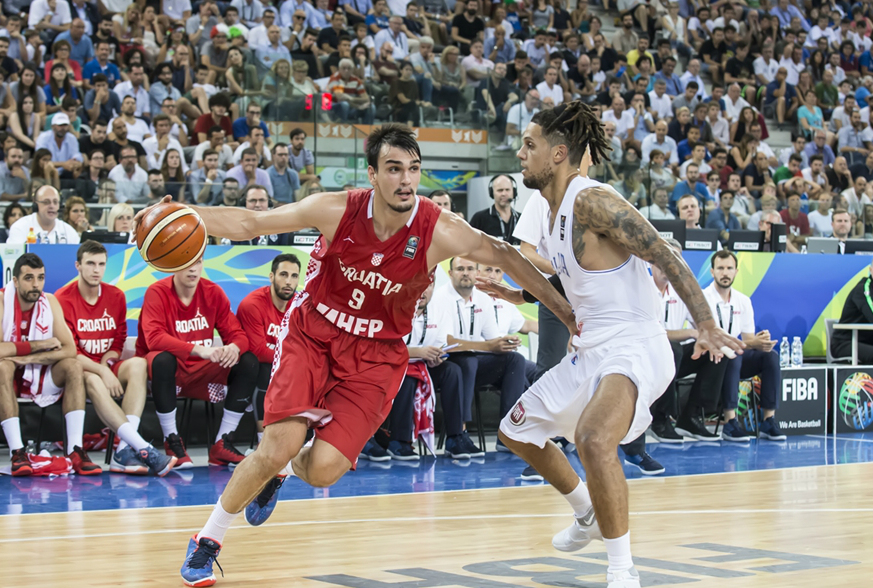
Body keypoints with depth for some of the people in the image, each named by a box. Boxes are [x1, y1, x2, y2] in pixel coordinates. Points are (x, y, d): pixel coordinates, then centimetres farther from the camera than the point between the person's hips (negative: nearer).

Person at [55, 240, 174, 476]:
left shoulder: (116, 296, 9)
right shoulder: (63, 299, -5)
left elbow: (118, 342, 13)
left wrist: (107, 363, -10)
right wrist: (101, 371, -22)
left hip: (107, 367, 4)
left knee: (138, 364, -28)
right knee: (92, 381, -38)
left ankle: (124, 451, -40)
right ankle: (143, 449, -49)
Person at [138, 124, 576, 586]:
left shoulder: (440, 231, -19)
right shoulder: (337, 210, -18)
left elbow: (505, 256, -5)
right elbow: (251, 224, -10)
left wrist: (563, 311, -2)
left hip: (375, 353, 1)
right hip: (312, 334, 0)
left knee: (324, 470, -13)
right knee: (278, 447, -16)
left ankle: (285, 471, 28)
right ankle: (207, 542, 8)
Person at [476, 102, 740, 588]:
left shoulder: (593, 201, -18)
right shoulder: (555, 210, 11)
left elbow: (666, 257, -23)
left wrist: (706, 326, -31)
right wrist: (520, 296, 16)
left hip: (634, 346, -11)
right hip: (592, 349, 11)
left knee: (593, 438, -36)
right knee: (517, 431, 23)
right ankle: (590, 515, 43)